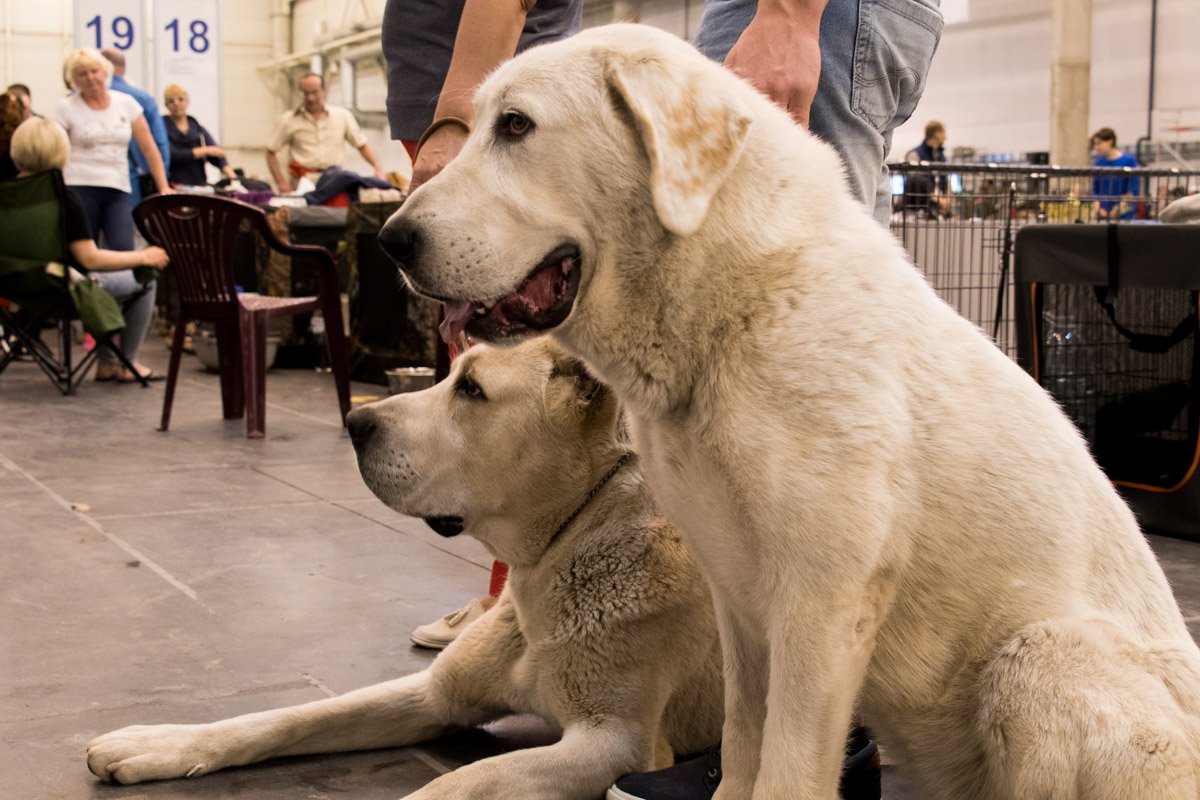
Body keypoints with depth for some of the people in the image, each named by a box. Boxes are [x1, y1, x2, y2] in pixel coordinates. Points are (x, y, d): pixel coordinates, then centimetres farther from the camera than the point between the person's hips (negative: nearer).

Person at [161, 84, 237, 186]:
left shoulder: (198, 129, 15)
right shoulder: (162, 127, 5)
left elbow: (217, 155, 2)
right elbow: (171, 156, -9)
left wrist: (233, 179, -15)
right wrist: (205, 151, -6)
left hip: (199, 185, 3)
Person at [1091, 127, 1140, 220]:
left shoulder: (1129, 160, -7)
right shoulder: (1099, 162, 5)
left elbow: (1134, 188, -7)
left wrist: (1120, 207, -13)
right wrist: (1098, 207, -3)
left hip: (1124, 214, -3)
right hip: (1104, 213, 4)